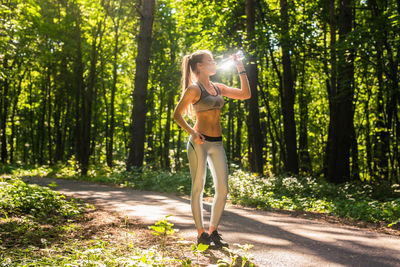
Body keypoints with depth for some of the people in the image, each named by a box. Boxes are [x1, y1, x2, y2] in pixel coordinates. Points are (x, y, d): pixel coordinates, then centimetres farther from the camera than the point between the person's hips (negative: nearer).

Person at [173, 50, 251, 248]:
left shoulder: (218, 88, 14)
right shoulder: (194, 89, -5)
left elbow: (246, 94, 15)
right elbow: (177, 115, -4)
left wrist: (241, 69, 11)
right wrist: (192, 133, -15)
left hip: (217, 143, 7)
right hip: (199, 142, -7)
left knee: (223, 189, 3)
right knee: (198, 188, 1)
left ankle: (213, 231, 17)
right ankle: (201, 234, 11)